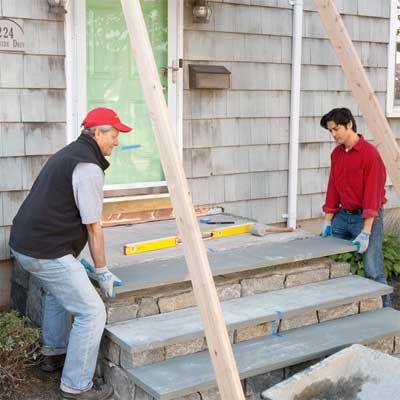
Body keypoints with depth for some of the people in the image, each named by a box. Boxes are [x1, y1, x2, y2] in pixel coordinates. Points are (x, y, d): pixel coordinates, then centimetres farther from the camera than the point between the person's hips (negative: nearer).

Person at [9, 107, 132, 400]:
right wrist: (102, 272, -1)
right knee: (92, 312, -5)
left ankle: (54, 354, 46)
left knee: (58, 291, 34)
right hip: (47, 252, -11)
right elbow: (93, 227, -12)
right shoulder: (89, 167, -15)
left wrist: (74, 260, 29)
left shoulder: (69, 154, 16)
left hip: (23, 243, 11)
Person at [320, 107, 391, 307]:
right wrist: (328, 221, 8)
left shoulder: (369, 153, -15)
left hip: (367, 217, -7)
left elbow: (372, 192, -18)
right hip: (343, 216, 7)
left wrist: (366, 232, -21)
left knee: (373, 271, -9)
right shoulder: (336, 154, 8)